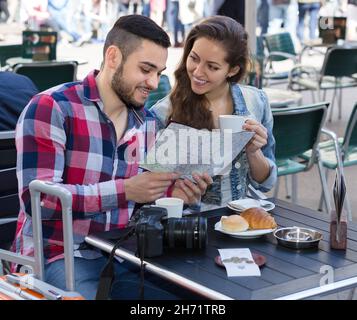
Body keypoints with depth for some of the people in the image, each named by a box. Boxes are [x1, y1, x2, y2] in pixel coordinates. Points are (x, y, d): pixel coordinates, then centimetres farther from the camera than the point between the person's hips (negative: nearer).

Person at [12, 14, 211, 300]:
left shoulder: (147, 123, 9)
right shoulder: (51, 108, -12)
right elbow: (36, 198, -20)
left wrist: (169, 192, -6)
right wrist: (125, 190, -25)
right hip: (59, 257, -6)